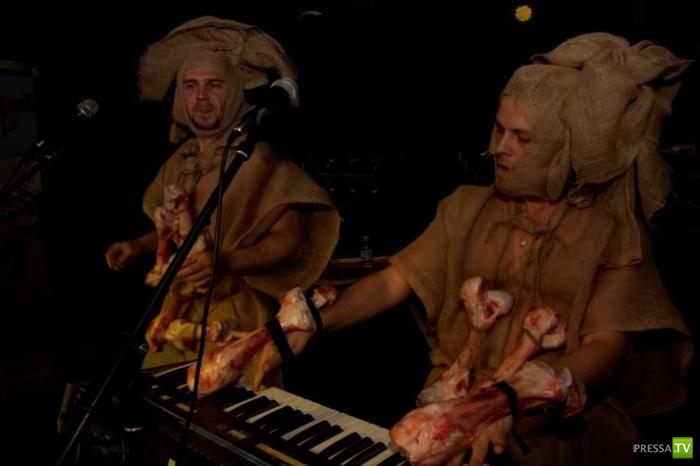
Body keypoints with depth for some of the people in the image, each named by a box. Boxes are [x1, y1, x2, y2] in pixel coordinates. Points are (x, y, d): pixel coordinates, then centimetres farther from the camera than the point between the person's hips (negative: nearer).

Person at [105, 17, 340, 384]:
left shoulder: (259, 159, -13)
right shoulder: (179, 161, 6)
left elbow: (288, 242, -18)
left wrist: (223, 262, -29)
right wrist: (138, 246, 6)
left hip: (235, 315, -6)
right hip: (178, 311, 6)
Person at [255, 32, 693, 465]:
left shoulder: (615, 233, -3)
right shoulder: (467, 208, 6)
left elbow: (604, 348, -12)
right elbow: (392, 282, 5)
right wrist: (312, 324, -10)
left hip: (560, 423, -2)